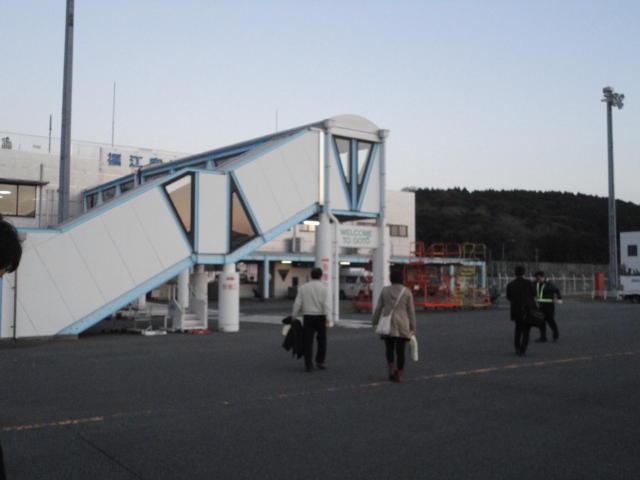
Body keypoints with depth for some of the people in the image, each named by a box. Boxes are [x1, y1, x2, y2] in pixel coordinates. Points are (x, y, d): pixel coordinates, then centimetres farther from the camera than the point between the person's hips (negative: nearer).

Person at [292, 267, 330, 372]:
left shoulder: (303, 288, 5)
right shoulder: (323, 288, -2)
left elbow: (297, 303, 0)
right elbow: (326, 304, -11)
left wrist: (294, 316, 7)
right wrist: (327, 318, -13)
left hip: (307, 317, 1)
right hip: (320, 317, -1)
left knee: (308, 341, 3)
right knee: (322, 340, 16)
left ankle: (309, 365, 0)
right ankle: (320, 361, 15)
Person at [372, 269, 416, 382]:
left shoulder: (385, 290, 0)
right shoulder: (407, 292, -4)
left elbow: (379, 308, 2)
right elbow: (411, 311, -3)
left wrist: (374, 322, 12)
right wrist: (413, 327, 2)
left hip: (387, 325, 1)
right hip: (402, 326, -1)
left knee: (389, 348, 15)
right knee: (400, 350, 7)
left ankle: (391, 368, -6)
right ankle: (399, 375, 6)